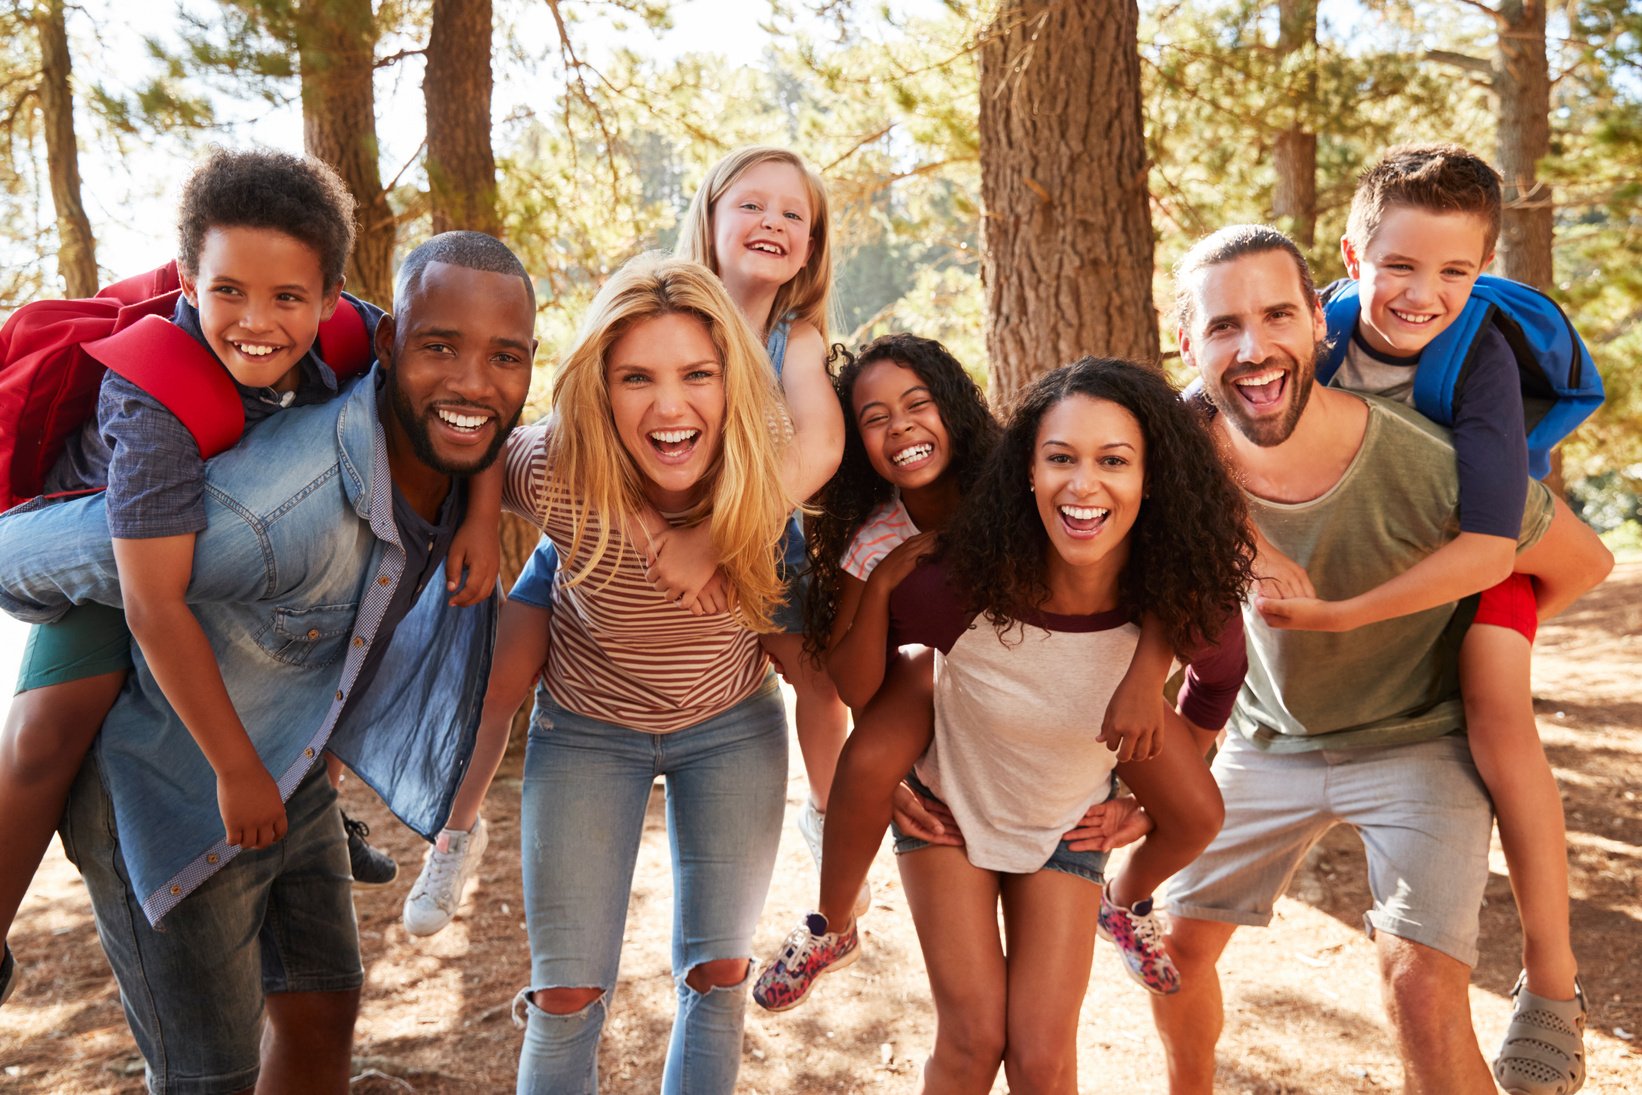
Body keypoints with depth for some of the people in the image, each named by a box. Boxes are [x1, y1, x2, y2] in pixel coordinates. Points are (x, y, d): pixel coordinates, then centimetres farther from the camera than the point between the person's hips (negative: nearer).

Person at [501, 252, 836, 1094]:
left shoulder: (769, 475, -28)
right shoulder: (555, 474, -31)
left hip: (733, 727, 1)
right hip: (587, 730, -1)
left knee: (718, 978, 9)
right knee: (564, 997, 1)